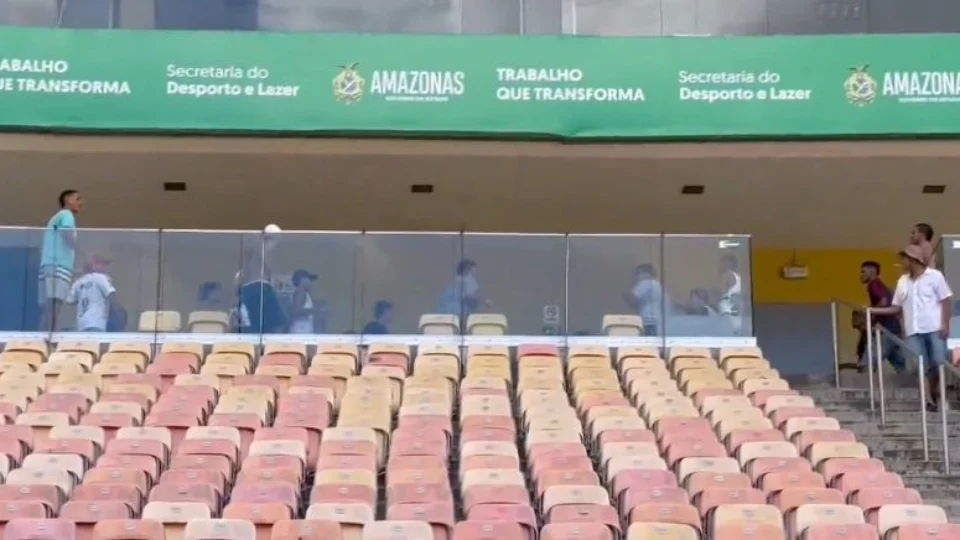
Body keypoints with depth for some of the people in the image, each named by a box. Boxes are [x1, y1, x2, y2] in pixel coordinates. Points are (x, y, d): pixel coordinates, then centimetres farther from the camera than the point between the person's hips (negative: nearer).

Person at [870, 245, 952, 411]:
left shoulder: (934, 276, -1)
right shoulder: (902, 281, 13)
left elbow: (945, 301, -2)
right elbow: (897, 308, 14)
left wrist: (945, 324, -11)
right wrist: (873, 310, 4)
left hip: (935, 328, -4)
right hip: (914, 331, 4)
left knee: (939, 363, -7)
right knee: (921, 366, -2)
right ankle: (929, 399, 0)